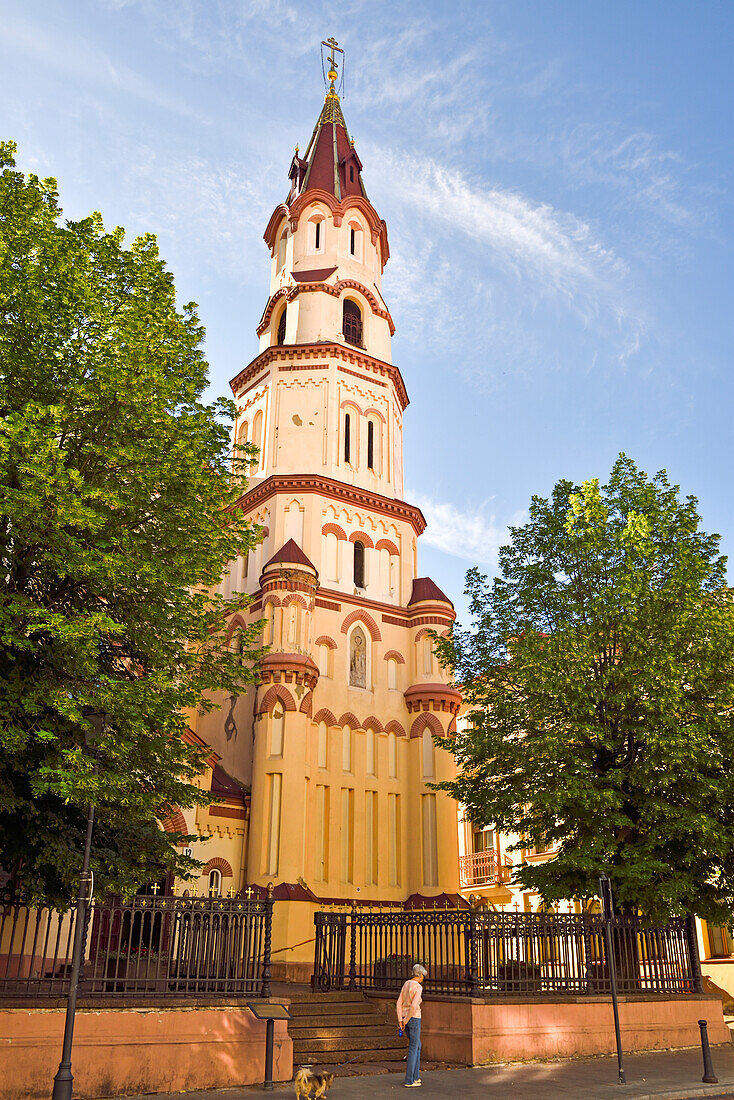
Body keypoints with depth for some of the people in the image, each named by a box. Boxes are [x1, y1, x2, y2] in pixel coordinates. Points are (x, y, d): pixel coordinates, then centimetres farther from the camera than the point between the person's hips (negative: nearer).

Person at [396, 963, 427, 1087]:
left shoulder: (406, 984, 9)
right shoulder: (418, 988, -16)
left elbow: (399, 1003, 6)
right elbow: (414, 1006, -27)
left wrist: (400, 1020, 2)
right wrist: (406, 1020, -15)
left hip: (405, 1018, 8)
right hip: (414, 1019, -8)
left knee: (417, 1046, 20)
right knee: (413, 1049, 0)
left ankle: (416, 1076, 23)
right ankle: (409, 1081, 3)